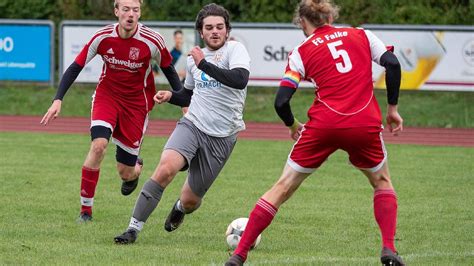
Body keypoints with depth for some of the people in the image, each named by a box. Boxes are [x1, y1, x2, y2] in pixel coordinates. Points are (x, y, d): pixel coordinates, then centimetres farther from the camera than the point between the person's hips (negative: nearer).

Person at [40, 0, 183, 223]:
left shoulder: (152, 41, -19)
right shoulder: (103, 37, -16)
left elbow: (168, 70, -1)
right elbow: (76, 67, -9)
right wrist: (58, 100, -17)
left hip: (137, 102, 0)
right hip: (107, 94, 0)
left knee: (125, 172, 1)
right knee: (98, 144, -27)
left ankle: (136, 167, 42)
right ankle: (85, 210, -15)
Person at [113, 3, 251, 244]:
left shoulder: (235, 50, -6)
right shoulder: (194, 58, 12)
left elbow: (240, 80, -27)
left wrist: (204, 64, -29)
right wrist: (170, 96, 7)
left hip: (221, 137, -3)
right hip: (191, 125, 3)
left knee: (190, 200, 6)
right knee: (165, 169, -27)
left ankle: (180, 208, 46)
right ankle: (133, 228, -21)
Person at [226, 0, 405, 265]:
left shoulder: (301, 52, 8)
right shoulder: (361, 35, 13)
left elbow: (281, 102, 2)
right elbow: (393, 64, 2)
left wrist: (293, 126, 21)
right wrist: (392, 108, 12)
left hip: (323, 125, -1)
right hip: (365, 124, 1)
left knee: (283, 188, 10)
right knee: (382, 182, 27)